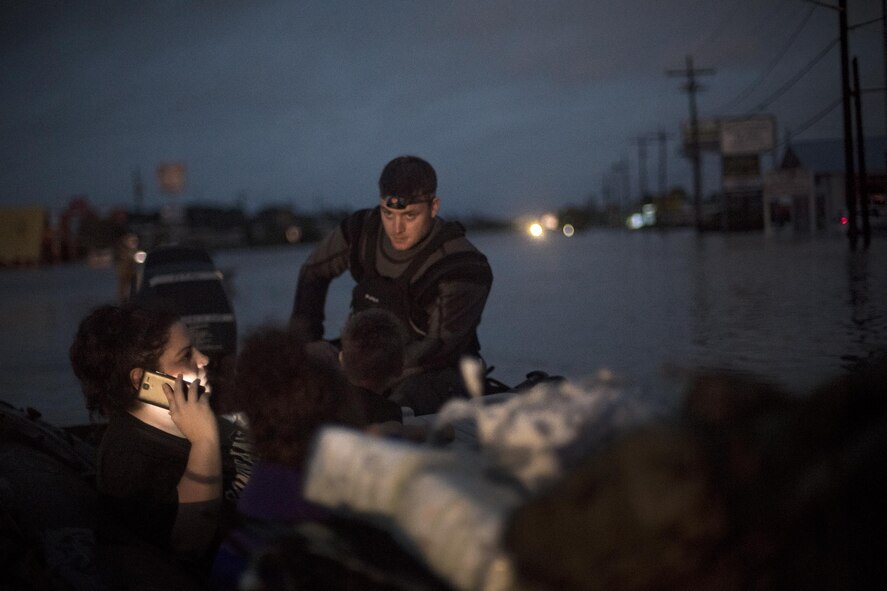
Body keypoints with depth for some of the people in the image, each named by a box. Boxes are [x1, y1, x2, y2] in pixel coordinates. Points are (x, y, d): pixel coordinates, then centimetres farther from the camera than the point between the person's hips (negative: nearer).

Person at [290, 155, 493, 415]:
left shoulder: (463, 267, -20)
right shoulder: (361, 230, -5)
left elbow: (441, 348, -22)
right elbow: (313, 272, 14)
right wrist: (304, 340, 3)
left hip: (438, 372, -5)